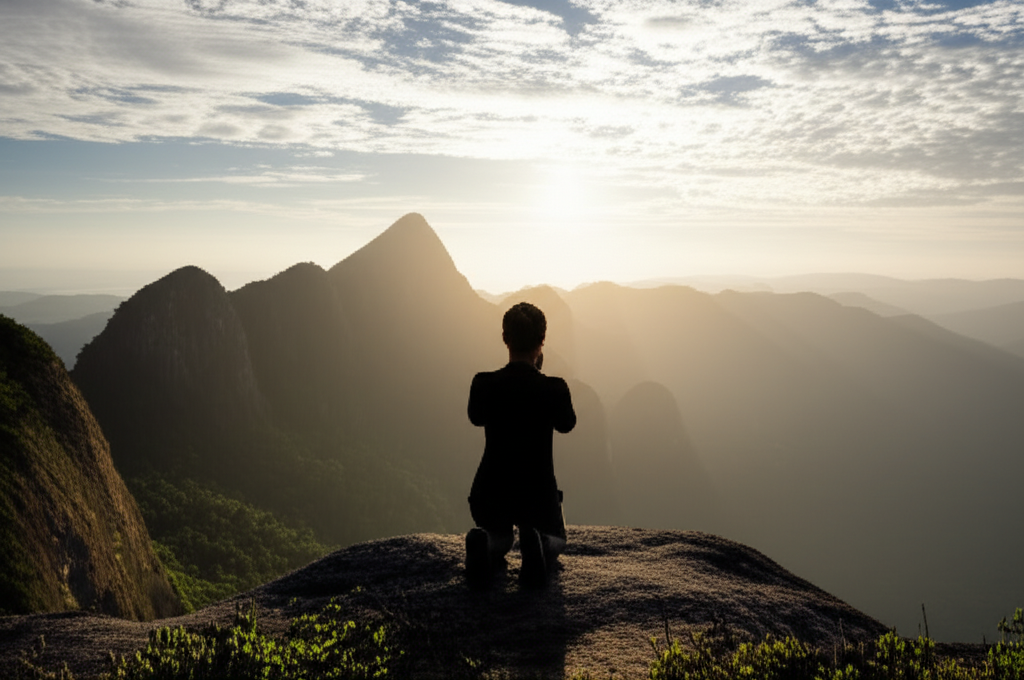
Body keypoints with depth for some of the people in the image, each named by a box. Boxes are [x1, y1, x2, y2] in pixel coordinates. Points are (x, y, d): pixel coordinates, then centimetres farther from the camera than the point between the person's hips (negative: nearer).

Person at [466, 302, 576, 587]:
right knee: (555, 540, 31)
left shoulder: (483, 384, -14)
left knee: (498, 535, 35)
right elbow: (566, 424, 4)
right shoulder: (555, 388, -17)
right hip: (539, 494, -2)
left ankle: (486, 545, -3)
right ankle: (538, 544, -7)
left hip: (490, 494, 2)